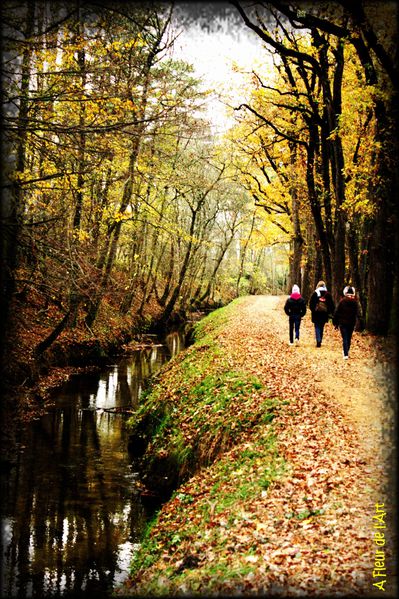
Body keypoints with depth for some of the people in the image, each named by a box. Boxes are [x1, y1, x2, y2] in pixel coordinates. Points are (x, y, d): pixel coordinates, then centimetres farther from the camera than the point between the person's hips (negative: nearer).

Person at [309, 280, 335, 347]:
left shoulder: (315, 293, -5)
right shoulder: (328, 294, 1)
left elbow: (311, 303, -5)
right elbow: (331, 304, 2)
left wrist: (312, 310, 8)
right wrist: (331, 312, 9)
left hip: (316, 313, -2)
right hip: (324, 314, 2)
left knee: (317, 327, 2)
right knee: (321, 328, 14)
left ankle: (318, 341, -16)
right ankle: (320, 341, 19)